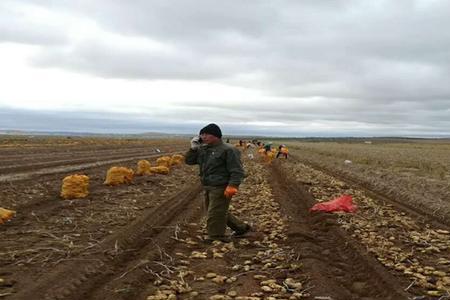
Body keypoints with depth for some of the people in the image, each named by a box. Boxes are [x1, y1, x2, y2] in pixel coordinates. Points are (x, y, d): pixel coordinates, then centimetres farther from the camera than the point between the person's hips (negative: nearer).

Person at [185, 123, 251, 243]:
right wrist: (193, 148, -2)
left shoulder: (228, 150, -14)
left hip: (221, 188, -9)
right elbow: (189, 161, 14)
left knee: (215, 214, -6)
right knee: (220, 213, 19)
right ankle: (241, 227, 34)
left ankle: (215, 237, 11)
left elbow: (237, 170, -17)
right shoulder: (203, 149, 10)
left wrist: (232, 185, -29)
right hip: (208, 188, 9)